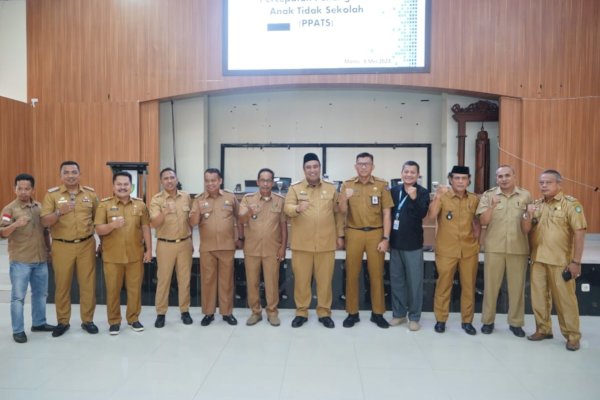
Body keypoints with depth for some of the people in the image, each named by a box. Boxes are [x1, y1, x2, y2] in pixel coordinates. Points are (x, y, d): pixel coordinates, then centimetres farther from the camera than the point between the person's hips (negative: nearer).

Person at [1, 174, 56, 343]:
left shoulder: (39, 207, 8)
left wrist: (49, 250, 16)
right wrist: (15, 224, -34)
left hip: (41, 260, 5)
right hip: (20, 261, -5)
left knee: (40, 293, 15)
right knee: (18, 296, 2)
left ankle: (39, 323, 29)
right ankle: (18, 330, 13)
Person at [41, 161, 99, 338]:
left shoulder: (90, 193, 4)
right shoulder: (52, 194, -2)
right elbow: (44, 222, -7)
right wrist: (59, 212, -25)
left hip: (86, 245, 1)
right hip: (61, 246, -1)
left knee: (88, 284, 5)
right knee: (62, 285, 8)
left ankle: (87, 320, 19)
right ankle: (62, 322, 24)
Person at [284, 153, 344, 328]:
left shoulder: (331, 188, 9)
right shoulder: (295, 188, 4)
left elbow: (338, 213, 11)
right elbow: (287, 208, -8)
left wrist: (340, 235, 8)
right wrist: (297, 208, -30)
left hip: (326, 243, 1)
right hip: (302, 243, -1)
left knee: (325, 279, 7)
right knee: (301, 279, 6)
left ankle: (324, 312, 21)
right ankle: (301, 312, 21)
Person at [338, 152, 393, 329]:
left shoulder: (382, 185, 0)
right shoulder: (347, 184, 3)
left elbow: (386, 213, -1)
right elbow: (342, 211, -2)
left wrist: (385, 238, -6)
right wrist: (344, 198, -23)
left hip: (376, 234, -1)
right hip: (354, 233, 1)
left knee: (376, 274, 6)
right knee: (352, 274, 6)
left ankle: (378, 313, 20)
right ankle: (352, 313, 18)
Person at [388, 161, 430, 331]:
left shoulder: (423, 193, -5)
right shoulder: (393, 190, 5)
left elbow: (422, 214, -19)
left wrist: (414, 198, -34)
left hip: (413, 244, -4)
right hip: (395, 242, 4)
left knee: (414, 281, 4)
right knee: (396, 280, 11)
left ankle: (414, 317, 17)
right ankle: (398, 313, 24)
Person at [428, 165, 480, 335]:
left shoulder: (474, 199, 5)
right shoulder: (442, 196, -6)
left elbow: (476, 221, 19)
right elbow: (432, 215, -23)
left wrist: (477, 237, 6)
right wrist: (438, 196, -34)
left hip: (469, 250, 3)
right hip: (446, 250, -3)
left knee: (469, 286, 10)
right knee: (443, 285, 6)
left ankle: (467, 321, 24)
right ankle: (440, 319, 19)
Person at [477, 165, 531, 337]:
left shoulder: (525, 195, 6)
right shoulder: (488, 195, 0)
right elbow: (482, 222, -6)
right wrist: (492, 206, -19)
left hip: (519, 248, 1)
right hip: (494, 248, -1)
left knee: (517, 286, 9)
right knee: (491, 285, 6)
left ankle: (516, 322, 24)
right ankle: (488, 320, 19)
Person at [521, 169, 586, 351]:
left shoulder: (571, 204, -5)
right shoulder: (536, 205, 9)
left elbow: (579, 233, -9)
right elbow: (525, 230, 8)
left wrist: (576, 261, -14)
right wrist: (528, 215, -13)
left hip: (561, 261, -5)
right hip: (538, 260, 5)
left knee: (565, 299, 2)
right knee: (538, 297, 11)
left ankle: (572, 336, 15)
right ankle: (543, 329, 25)